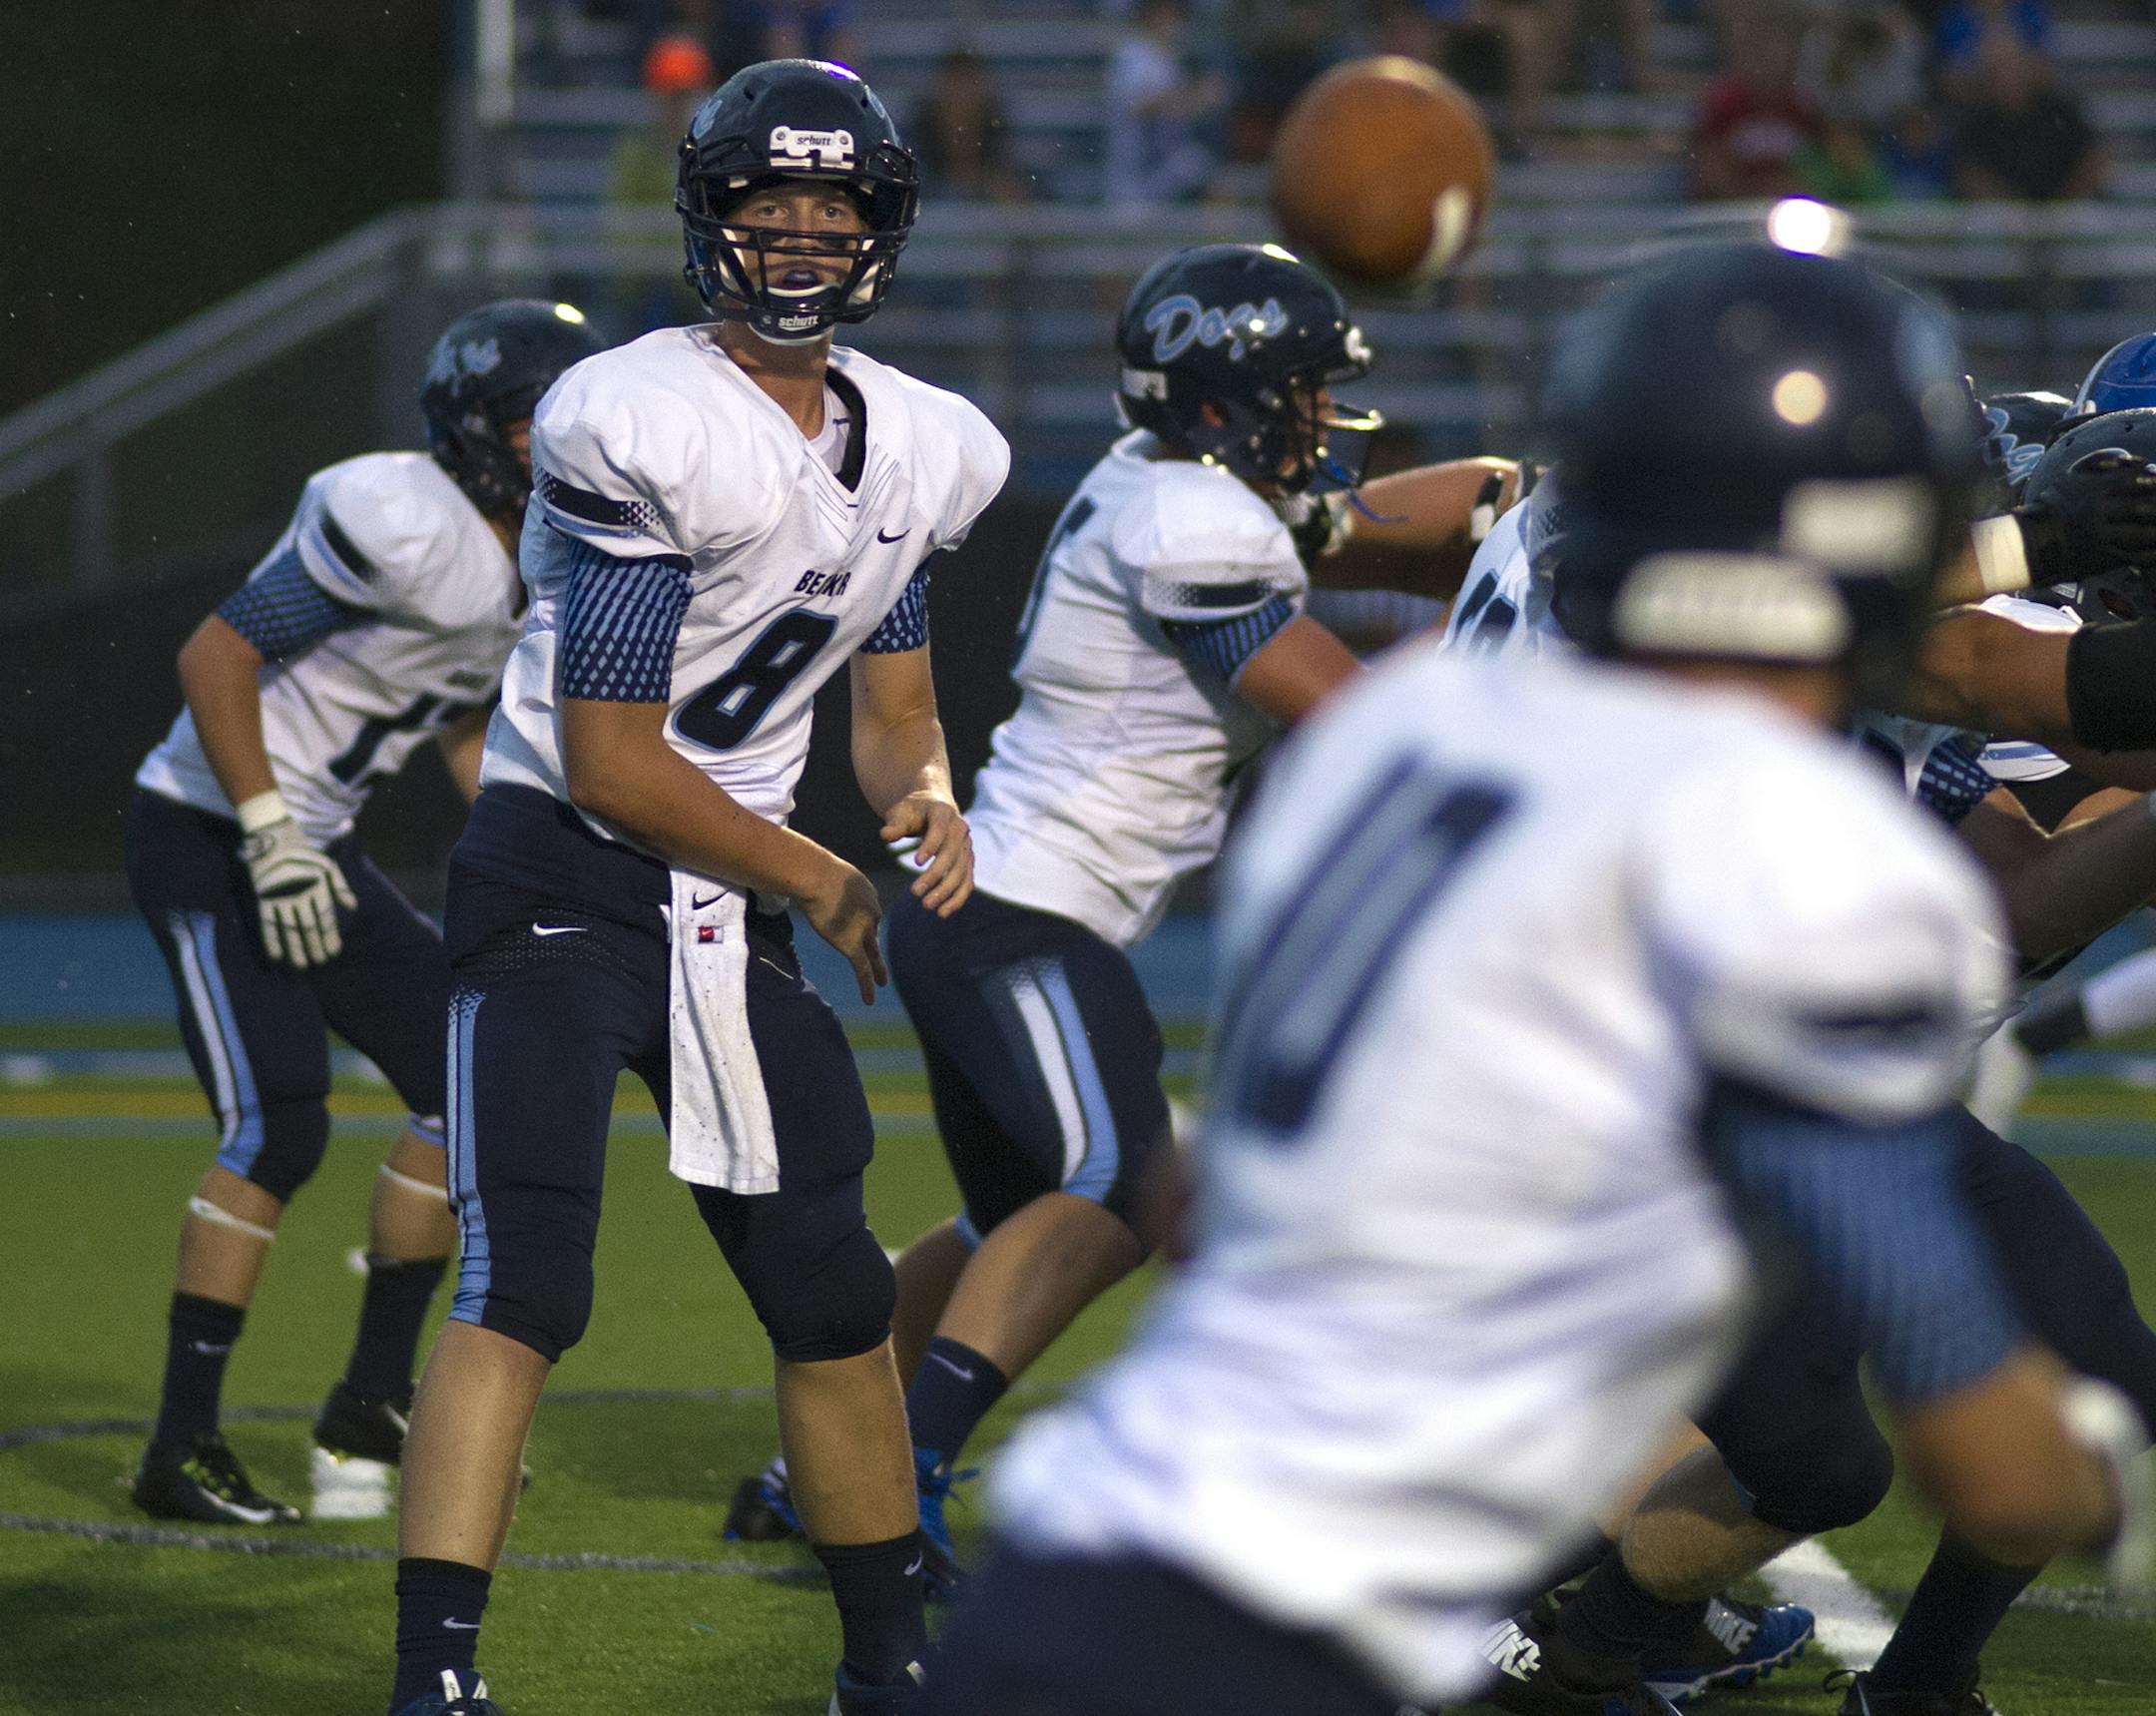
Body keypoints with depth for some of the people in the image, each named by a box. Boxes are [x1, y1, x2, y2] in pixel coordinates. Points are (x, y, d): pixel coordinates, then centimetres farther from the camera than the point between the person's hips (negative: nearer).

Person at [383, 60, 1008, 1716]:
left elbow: (894, 710, 16)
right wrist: (827, 888, -8)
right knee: (524, 1280, -19)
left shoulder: (910, 449, 6)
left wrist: (930, 801, -8)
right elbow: (610, 762, -18)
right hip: (560, 881, -7)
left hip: (732, 899, 7)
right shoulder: (645, 430, -18)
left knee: (834, 1290, 12)